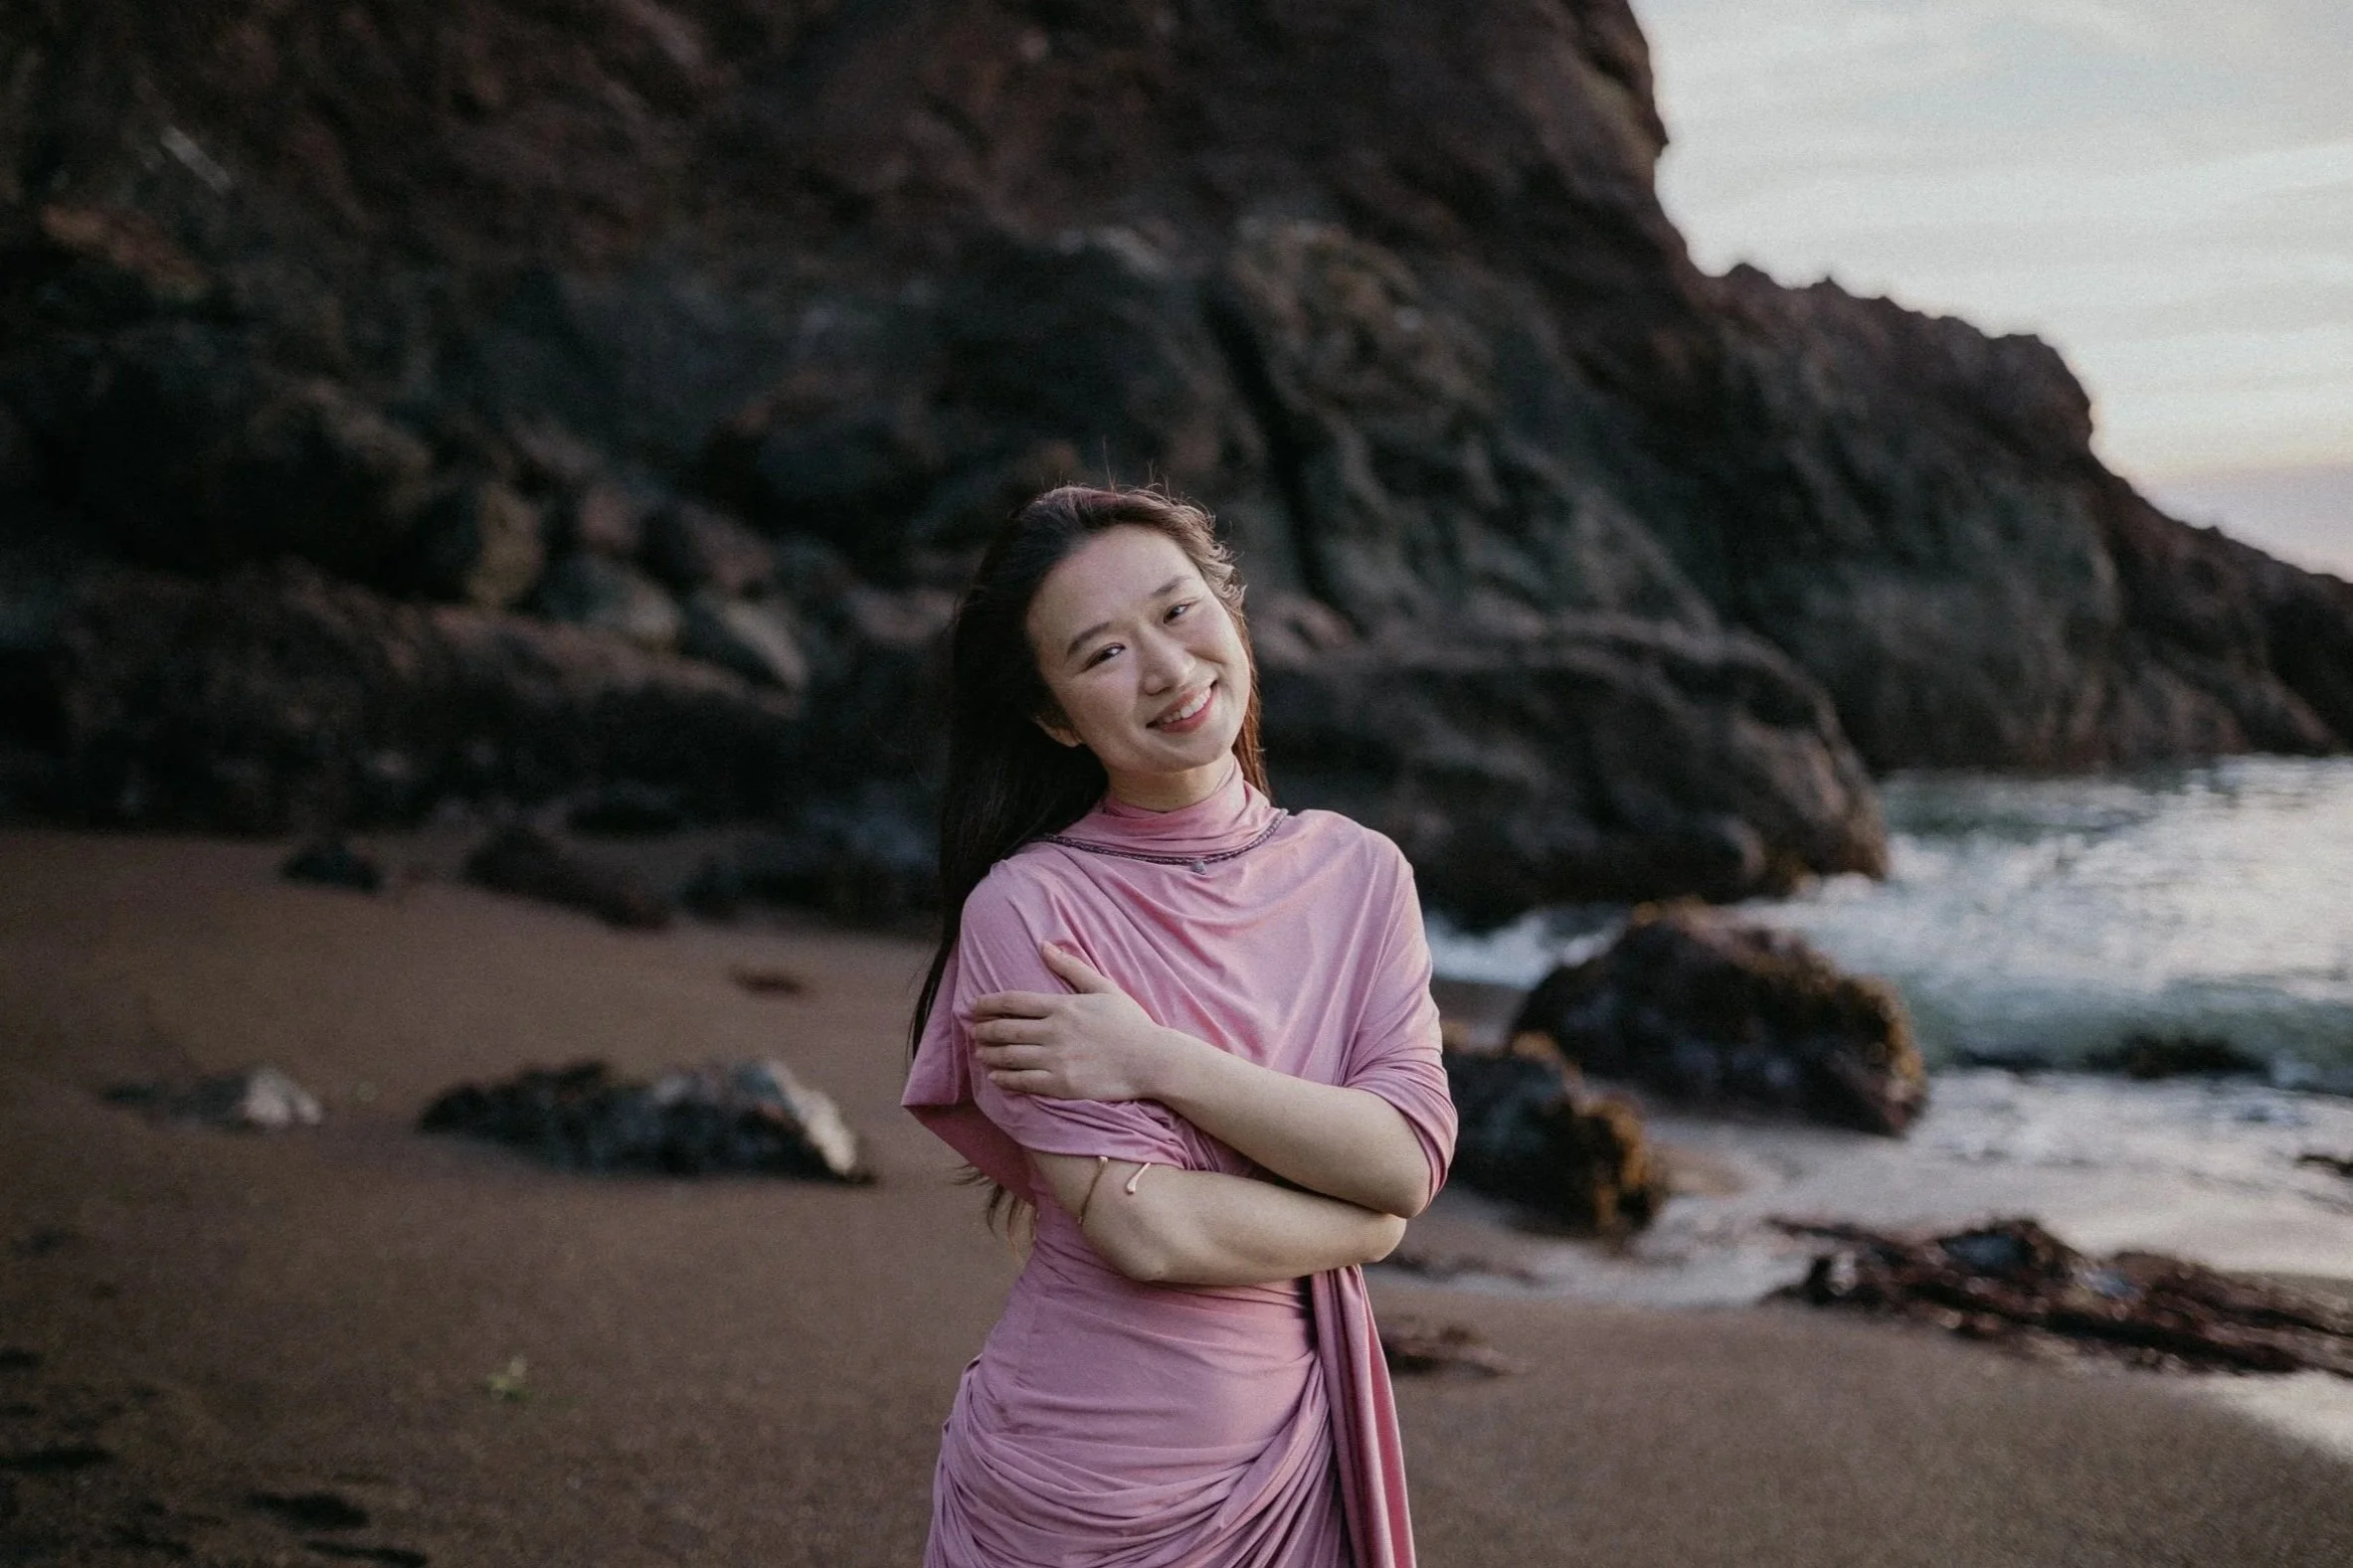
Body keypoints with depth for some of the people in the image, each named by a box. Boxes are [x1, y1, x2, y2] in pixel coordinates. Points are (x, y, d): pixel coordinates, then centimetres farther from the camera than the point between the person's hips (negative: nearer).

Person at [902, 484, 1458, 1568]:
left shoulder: (1359, 873, -1)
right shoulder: (1025, 907, -15)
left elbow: (1412, 1158, -11)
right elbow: (1147, 1228, -20)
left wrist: (1159, 1062, -19)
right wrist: (1362, 1219, -6)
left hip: (1292, 1460, 4)